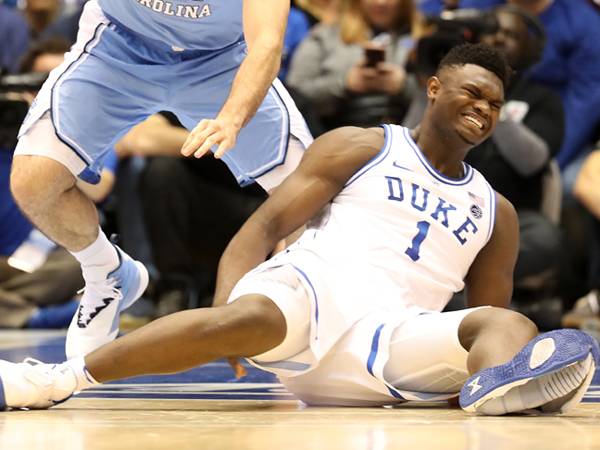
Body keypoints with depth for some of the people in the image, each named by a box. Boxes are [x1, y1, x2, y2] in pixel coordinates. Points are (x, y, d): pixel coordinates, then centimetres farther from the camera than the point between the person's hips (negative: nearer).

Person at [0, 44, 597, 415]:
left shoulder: (496, 214, 25)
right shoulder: (360, 148, 14)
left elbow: (489, 311, 25)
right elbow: (265, 225, 6)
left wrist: (498, 367, -1)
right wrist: (224, 307, -13)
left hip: (388, 340, 3)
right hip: (314, 286, -3)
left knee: (507, 324, -25)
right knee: (255, 317, -39)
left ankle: (498, 383, -65)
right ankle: (59, 378, -38)